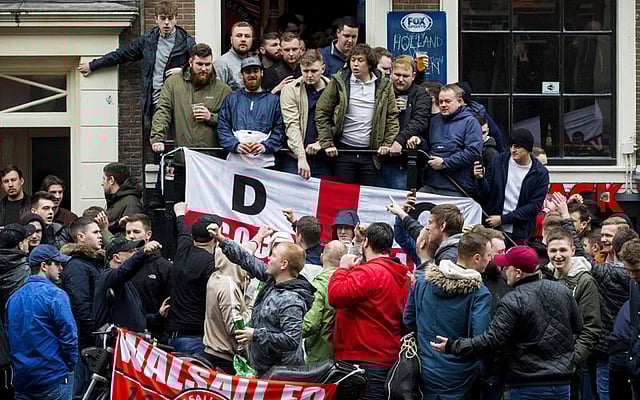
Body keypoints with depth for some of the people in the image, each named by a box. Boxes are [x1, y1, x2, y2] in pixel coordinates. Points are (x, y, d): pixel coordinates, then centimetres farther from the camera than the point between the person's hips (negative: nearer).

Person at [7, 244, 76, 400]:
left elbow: (10, 337, 15)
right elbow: (69, 335, -14)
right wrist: (71, 365, 0)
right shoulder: (55, 295, -11)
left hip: (21, 379, 7)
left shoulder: (13, 298, 10)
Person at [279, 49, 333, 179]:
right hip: (294, 157, -2)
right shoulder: (290, 90, 1)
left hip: (322, 158, 2)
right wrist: (301, 157, -18)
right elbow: (292, 125, -8)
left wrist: (321, 142, -12)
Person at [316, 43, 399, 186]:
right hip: (343, 151, -1)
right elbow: (322, 113, 1)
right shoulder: (338, 83, -1)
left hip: (370, 154, 2)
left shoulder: (384, 86, 5)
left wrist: (388, 143, 0)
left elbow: (392, 116, 10)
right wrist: (327, 143, -5)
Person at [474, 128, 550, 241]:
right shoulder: (499, 161, 3)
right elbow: (485, 194, 3)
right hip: (491, 228, 2)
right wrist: (480, 178, -19)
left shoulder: (540, 174, -4)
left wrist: (503, 219, -12)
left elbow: (534, 206, -7)